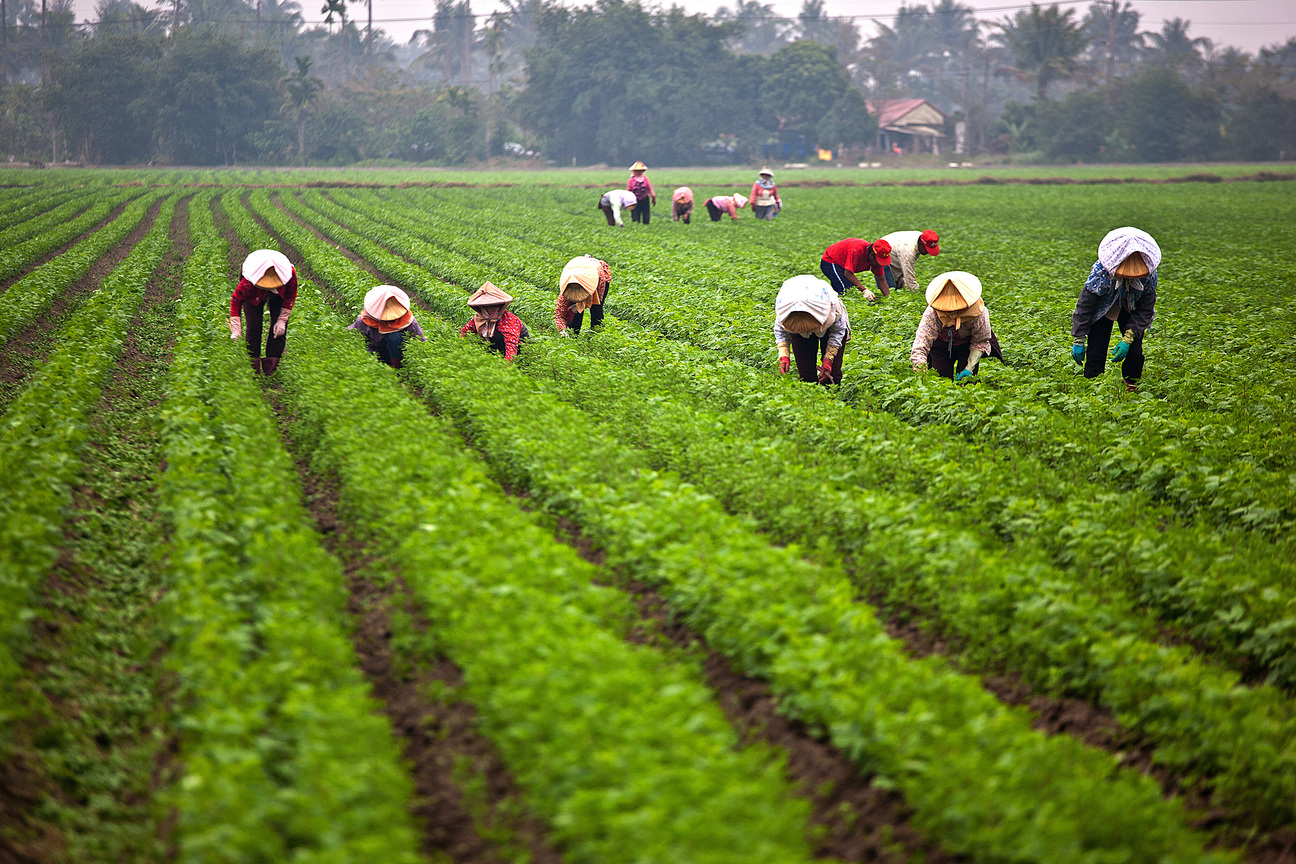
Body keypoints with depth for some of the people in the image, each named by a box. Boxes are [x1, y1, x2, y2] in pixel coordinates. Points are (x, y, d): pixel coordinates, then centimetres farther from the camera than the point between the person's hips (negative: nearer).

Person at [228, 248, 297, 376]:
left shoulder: (291, 275, -38)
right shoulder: (248, 283, -45)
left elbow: (291, 296, -16)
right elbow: (235, 301, -27)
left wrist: (282, 320, -17)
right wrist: (236, 331, -30)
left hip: (279, 297, 2)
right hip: (254, 297, -2)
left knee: (279, 329, -8)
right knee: (254, 329, -12)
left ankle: (270, 369, -1)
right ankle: (253, 368, 2)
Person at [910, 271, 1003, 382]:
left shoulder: (979, 314, -35)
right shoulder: (931, 314, -37)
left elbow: (981, 342, -18)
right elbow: (920, 345, -40)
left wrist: (969, 368, -26)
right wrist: (921, 369, -57)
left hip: (967, 343, 0)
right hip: (941, 344, 0)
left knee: (967, 380, -9)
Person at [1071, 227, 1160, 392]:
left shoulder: (1149, 276, -30)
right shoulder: (1101, 273, -36)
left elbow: (1145, 310, -17)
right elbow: (1084, 306, -23)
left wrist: (1127, 340, -26)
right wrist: (1077, 341, -22)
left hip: (1131, 311, 2)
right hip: (1102, 310, -2)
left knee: (1134, 352, -7)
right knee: (1096, 352, -11)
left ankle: (1131, 389, 14)